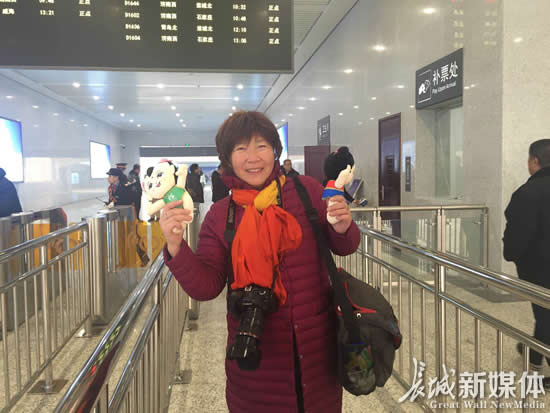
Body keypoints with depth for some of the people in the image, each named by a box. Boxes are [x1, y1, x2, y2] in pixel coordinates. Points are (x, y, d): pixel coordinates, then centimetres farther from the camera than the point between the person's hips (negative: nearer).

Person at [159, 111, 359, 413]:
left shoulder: (306, 190, -6)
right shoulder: (220, 215, -4)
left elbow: (343, 247, 3)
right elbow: (205, 287, -8)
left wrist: (342, 228, -19)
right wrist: (175, 247, -23)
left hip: (317, 340, 1)